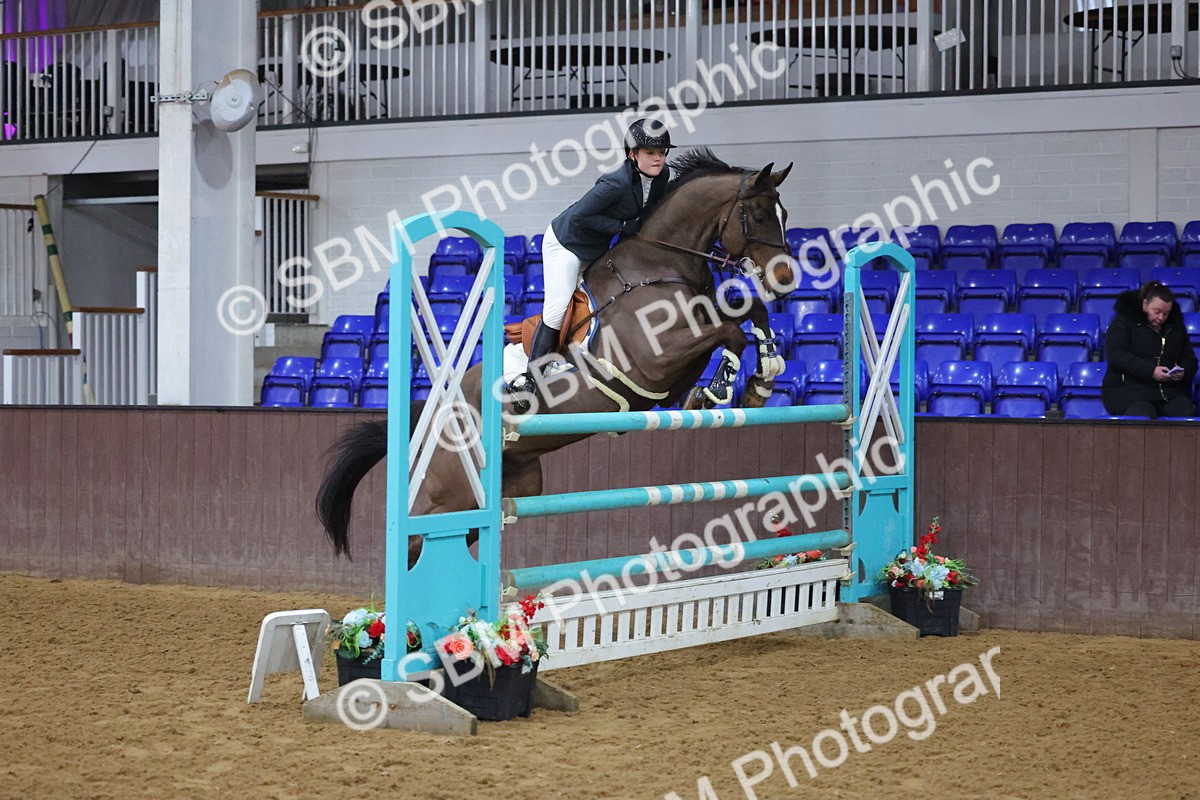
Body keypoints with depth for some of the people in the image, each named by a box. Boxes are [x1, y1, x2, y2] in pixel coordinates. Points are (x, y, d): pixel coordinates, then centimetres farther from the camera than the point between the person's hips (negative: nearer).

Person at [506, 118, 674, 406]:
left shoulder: (662, 176, -11)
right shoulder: (617, 182, -34)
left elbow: (652, 213, 9)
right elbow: (579, 216, -32)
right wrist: (622, 226, -29)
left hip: (596, 250, 8)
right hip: (566, 241, -8)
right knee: (557, 309, -13)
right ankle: (529, 376, -7)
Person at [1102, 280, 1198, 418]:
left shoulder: (1176, 326, 21)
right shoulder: (1123, 322, 5)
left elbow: (1189, 357, 25)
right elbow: (1114, 355, -9)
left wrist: (1183, 372, -3)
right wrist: (1150, 371, -20)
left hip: (1170, 390, 4)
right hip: (1128, 390, -4)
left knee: (1185, 411, -30)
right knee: (1144, 415, -38)